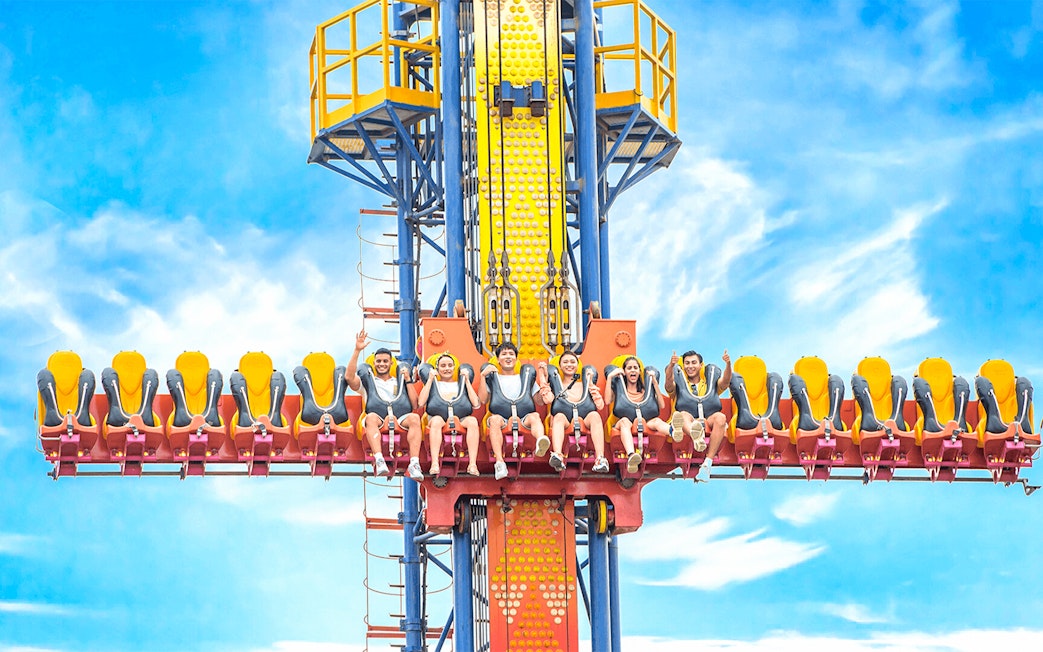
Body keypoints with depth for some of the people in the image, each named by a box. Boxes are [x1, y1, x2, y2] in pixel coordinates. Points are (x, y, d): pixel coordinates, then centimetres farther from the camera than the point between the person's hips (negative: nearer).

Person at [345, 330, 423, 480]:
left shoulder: (399, 381, 33)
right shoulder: (367, 381, 28)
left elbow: (415, 405, 19)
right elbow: (349, 377, 5)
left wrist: (407, 380, 15)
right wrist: (357, 351, 1)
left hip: (400, 419, 2)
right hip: (378, 420, -2)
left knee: (414, 418, -32)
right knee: (372, 417, -38)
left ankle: (414, 464, -45)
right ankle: (379, 461, -55)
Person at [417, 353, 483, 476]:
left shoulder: (461, 384, 24)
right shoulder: (433, 384, 21)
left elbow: (476, 404, 7)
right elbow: (420, 403, 1)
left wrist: (467, 380, 11)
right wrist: (430, 379, 6)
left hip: (461, 420, 1)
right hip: (439, 420, -1)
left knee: (473, 421, -32)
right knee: (436, 420, -37)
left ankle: (472, 465, -40)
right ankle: (435, 464, -47)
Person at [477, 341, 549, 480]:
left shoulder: (526, 376, 27)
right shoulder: (493, 376, 23)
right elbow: (482, 400, 8)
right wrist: (483, 376, 3)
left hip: (524, 418, 1)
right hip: (502, 419, -1)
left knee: (535, 416, -32)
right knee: (495, 419, -35)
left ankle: (541, 443, -67)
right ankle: (499, 462, -51)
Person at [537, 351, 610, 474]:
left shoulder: (584, 382, 27)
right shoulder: (555, 382, 25)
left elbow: (600, 405, 11)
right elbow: (547, 400, 1)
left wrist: (590, 383, 10)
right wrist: (543, 377, 9)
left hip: (585, 422, 1)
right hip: (564, 422, -1)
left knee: (595, 415, -30)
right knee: (559, 416, -34)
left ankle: (600, 458, -50)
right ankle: (557, 456, -61)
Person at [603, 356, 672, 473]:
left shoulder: (647, 389, 28)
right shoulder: (619, 388, 25)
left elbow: (662, 405, 11)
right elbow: (608, 401, 4)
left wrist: (654, 380, 11)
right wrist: (610, 376, 9)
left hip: (647, 424, 1)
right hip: (623, 425, -1)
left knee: (657, 421, -33)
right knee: (625, 421, -38)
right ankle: (631, 456, -67)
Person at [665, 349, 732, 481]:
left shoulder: (711, 380, 24)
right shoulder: (679, 382, 21)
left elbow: (725, 382, 3)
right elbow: (669, 385, -3)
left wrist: (728, 364, -19)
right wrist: (671, 366, -24)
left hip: (709, 424, 1)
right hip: (688, 425, -1)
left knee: (720, 417, -30)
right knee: (683, 415, -33)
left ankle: (707, 463, -41)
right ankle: (697, 436, -71)